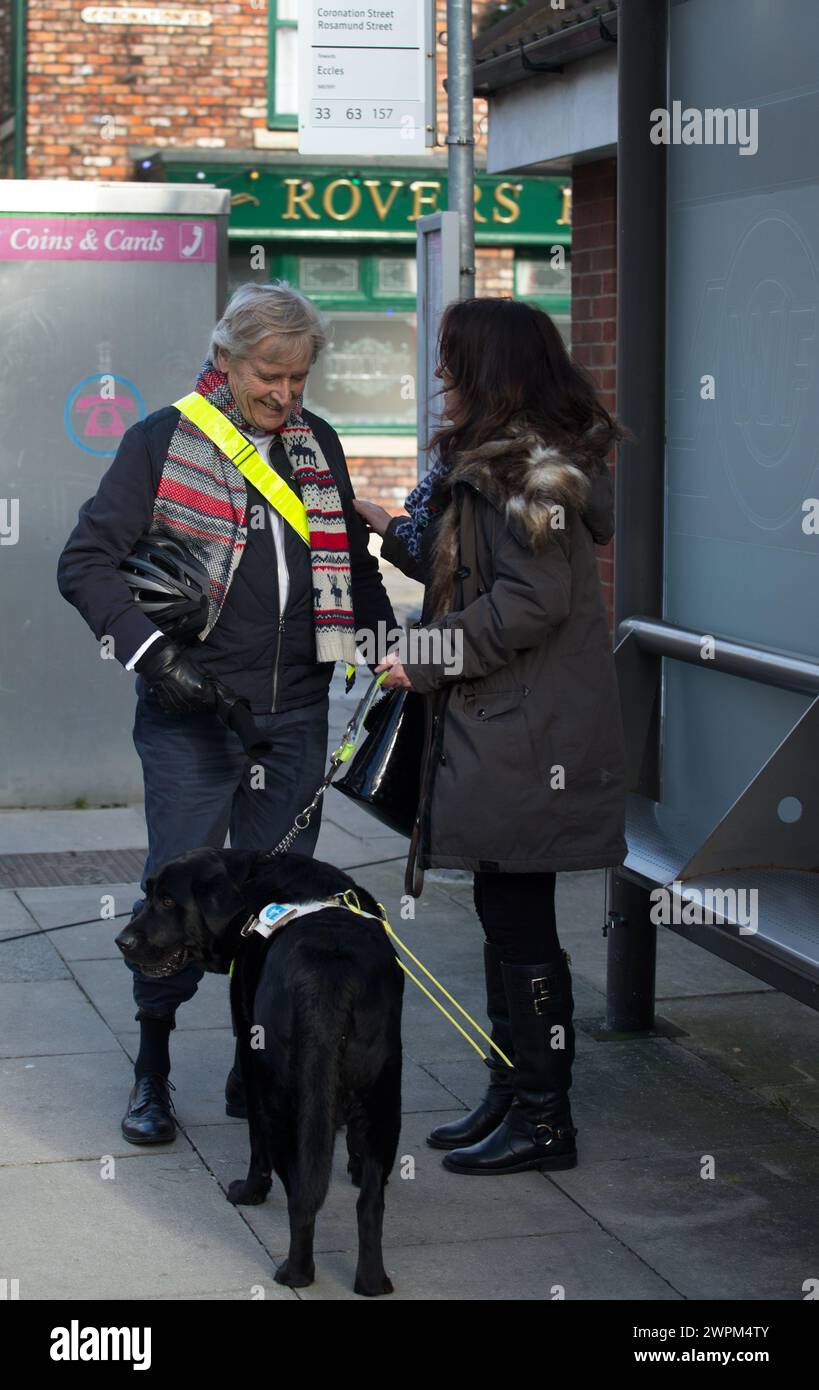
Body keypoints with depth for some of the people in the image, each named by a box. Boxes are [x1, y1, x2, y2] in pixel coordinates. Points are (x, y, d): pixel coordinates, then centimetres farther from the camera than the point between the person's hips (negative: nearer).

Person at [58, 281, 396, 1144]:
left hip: (295, 716, 5)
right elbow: (86, 561, -6)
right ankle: (152, 1068, 13)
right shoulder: (164, 441, -2)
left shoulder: (318, 444, 13)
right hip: (191, 716, -4)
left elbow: (352, 561, 24)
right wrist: (148, 650, -19)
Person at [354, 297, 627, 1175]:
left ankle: (543, 1120, 6)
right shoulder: (493, 461, 16)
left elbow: (532, 600, -22)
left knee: (519, 920, -3)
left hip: (529, 738, -10)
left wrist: (425, 660, -15)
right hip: (495, 730, 10)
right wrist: (394, 530, 16)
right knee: (505, 915, 15)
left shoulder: (530, 469, -16)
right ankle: (512, 1095, 24)